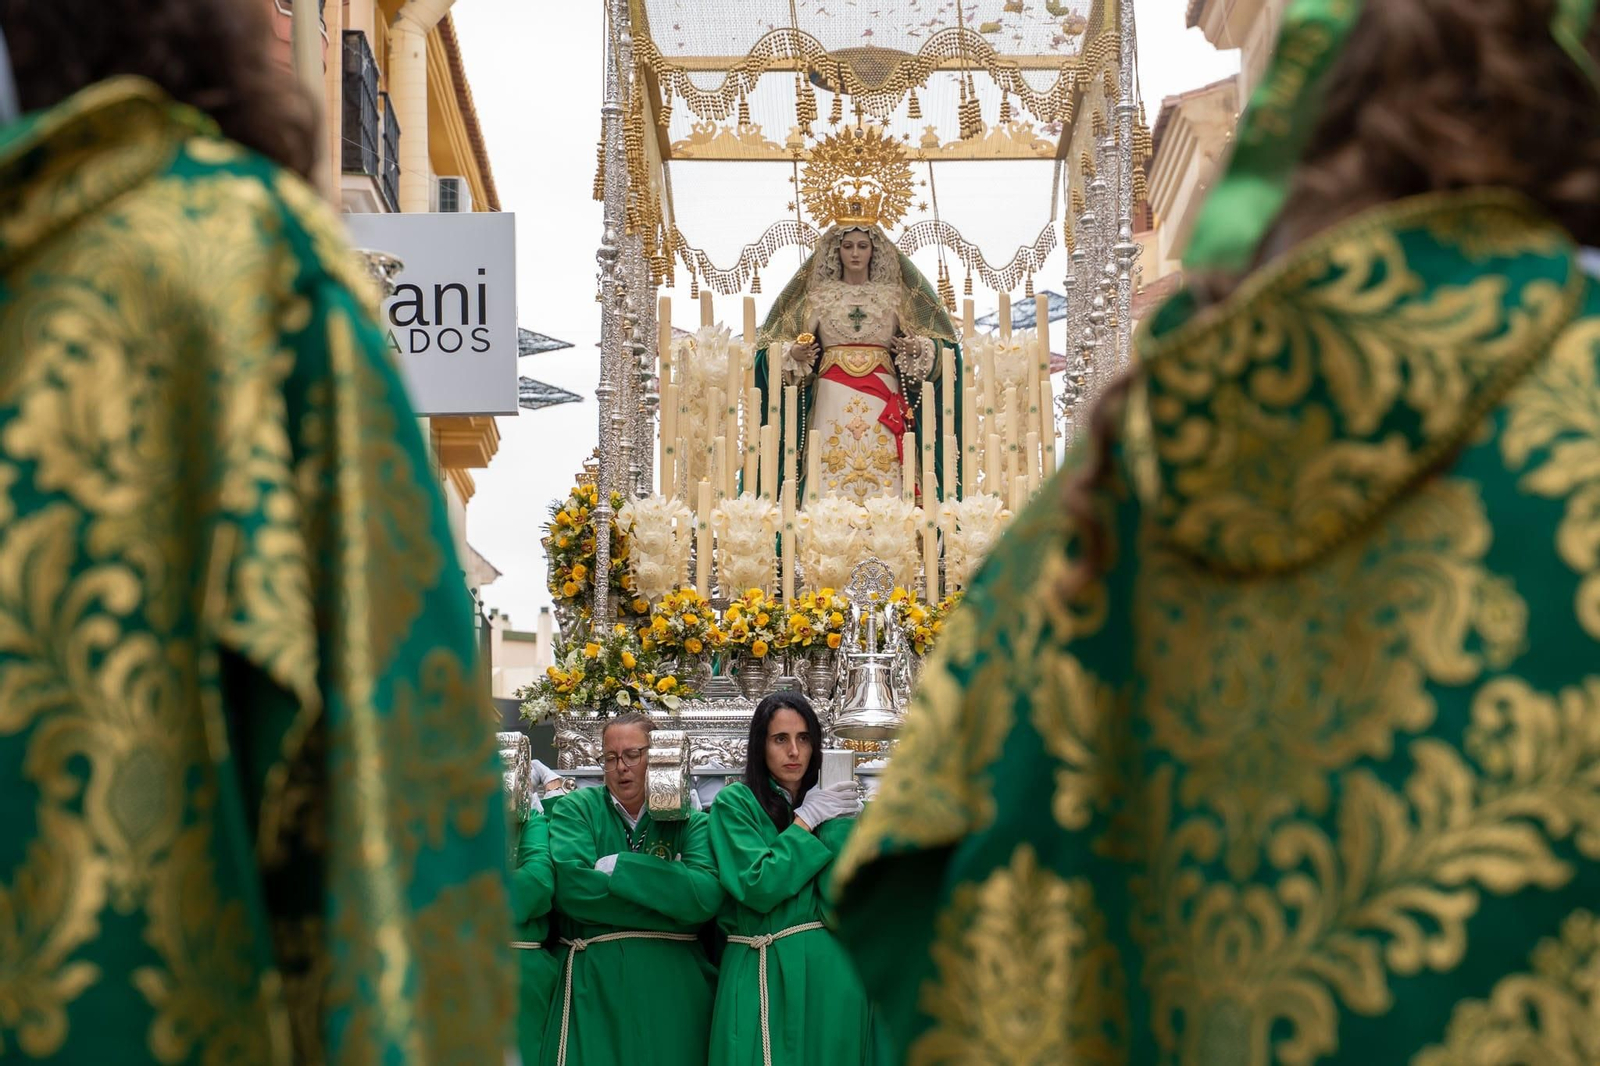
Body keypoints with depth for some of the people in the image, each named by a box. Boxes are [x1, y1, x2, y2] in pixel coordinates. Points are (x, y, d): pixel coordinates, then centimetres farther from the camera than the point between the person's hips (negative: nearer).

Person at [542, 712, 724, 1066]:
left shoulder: (690, 821, 4)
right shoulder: (577, 809, 2)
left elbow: (707, 896, -14)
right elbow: (571, 885, -15)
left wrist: (619, 867, -15)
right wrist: (670, 899, -12)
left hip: (672, 984, 1)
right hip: (595, 983, -1)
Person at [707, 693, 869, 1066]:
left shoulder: (831, 806, 9)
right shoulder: (735, 802, -1)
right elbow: (759, 888, -15)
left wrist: (834, 823, -11)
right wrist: (806, 822, -7)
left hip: (831, 973, 3)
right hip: (762, 974, -3)